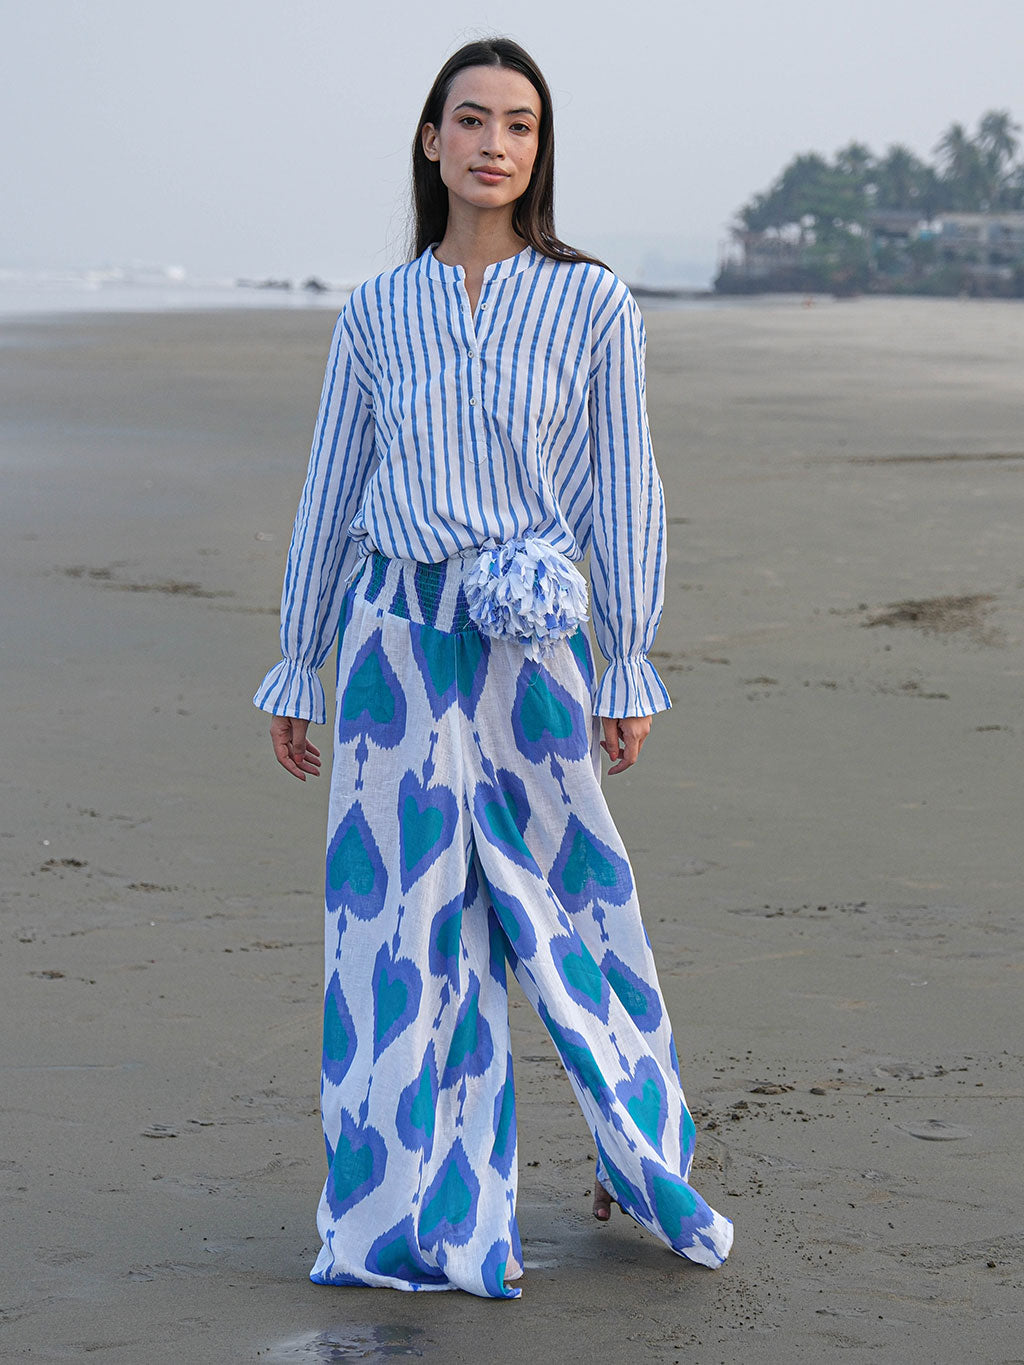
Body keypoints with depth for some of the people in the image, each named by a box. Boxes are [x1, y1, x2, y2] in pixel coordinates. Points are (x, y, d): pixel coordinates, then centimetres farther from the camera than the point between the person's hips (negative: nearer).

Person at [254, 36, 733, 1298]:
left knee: (571, 907, 6)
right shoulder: (379, 312, 6)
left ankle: (645, 1160, 28)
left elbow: (623, 492, 1)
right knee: (399, 920, 3)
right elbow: (331, 495, 11)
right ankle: (410, 1211, 14)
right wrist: (295, 672, 11)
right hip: (397, 639, 2)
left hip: (532, 644, -2)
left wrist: (630, 674, -2)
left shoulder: (593, 305, 0)